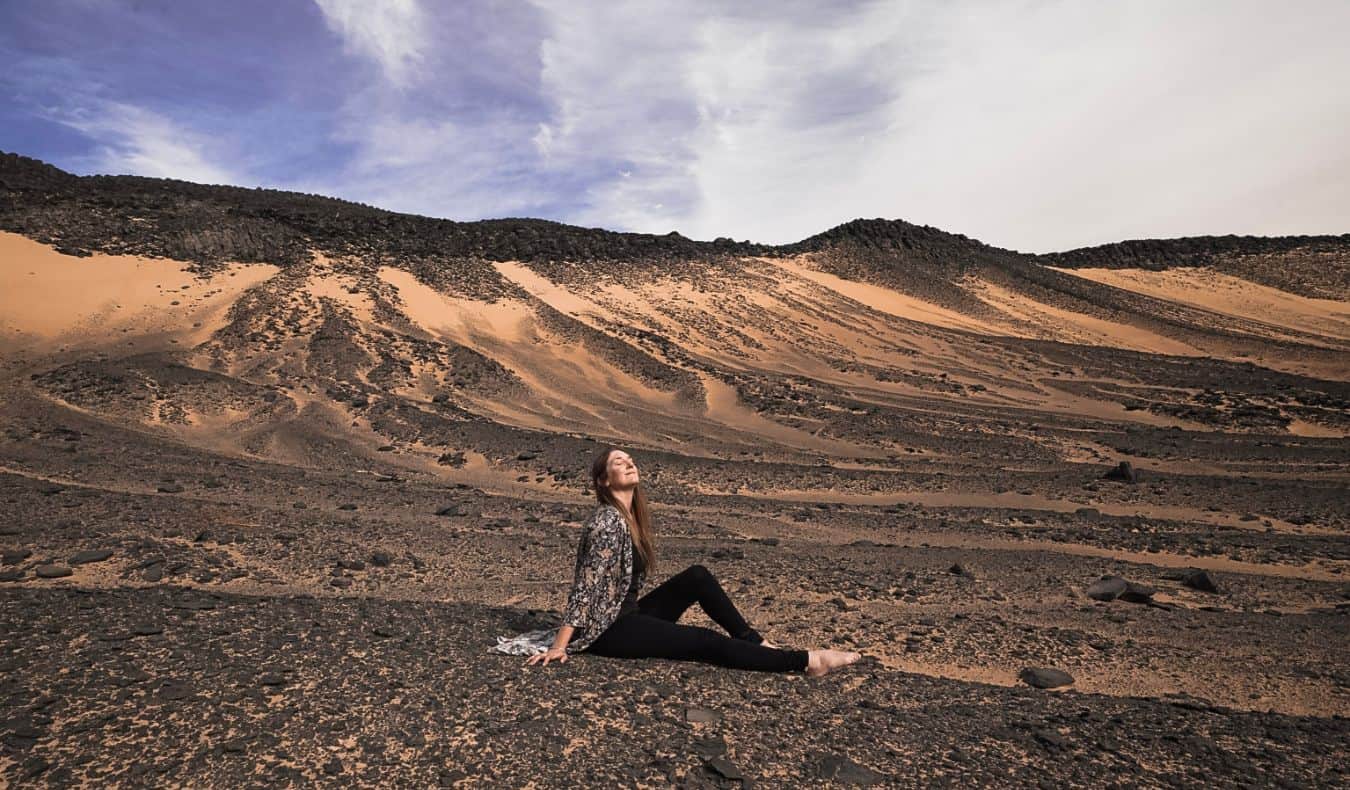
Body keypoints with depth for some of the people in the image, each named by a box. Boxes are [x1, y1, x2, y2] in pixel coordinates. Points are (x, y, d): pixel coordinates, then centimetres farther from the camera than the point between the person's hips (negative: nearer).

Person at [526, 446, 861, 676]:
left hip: (629, 614, 9)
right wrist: (560, 647, -22)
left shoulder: (630, 516, 7)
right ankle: (806, 660, -13)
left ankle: (757, 643, 2)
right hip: (609, 630, -9)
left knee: (697, 576, -3)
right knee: (706, 642, -15)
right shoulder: (608, 522, -22)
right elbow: (585, 587, -23)